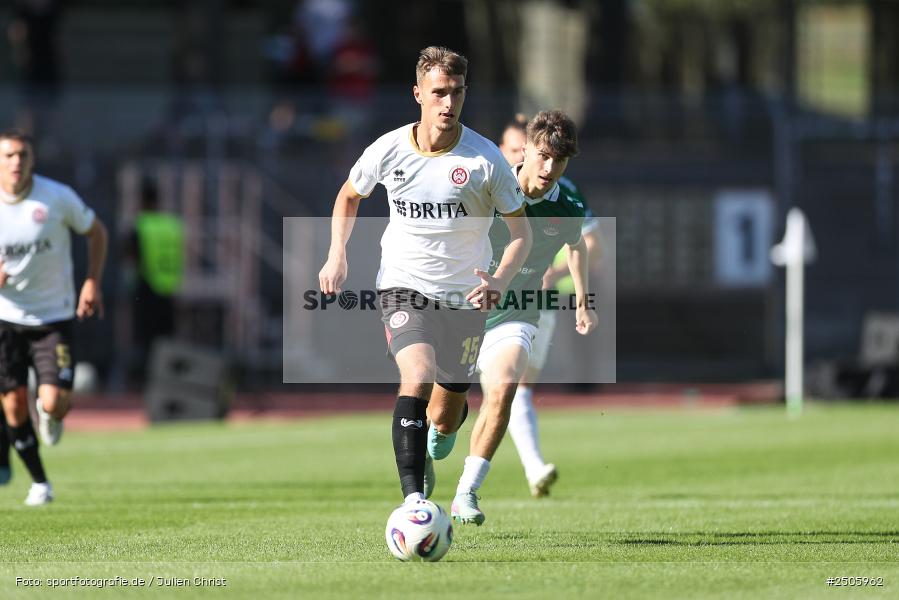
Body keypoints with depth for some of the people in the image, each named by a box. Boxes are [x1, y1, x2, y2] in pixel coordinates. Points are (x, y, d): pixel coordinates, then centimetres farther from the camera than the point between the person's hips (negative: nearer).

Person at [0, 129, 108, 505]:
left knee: (54, 403, -14)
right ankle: (39, 482, 19)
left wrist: (92, 283, -4)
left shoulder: (58, 197, -11)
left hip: (55, 316, -1)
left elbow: (96, 232, 6)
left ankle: (53, 416, 26)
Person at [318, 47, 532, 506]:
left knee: (445, 420, 11)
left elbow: (521, 229, -4)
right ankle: (413, 499, -33)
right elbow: (349, 195, 14)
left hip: (465, 296, 1)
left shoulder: (485, 159, -11)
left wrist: (500, 281, -21)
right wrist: (337, 256, 2)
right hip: (404, 288, -1)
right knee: (419, 377, -29)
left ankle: (422, 449, 51)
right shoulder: (389, 150, -7)